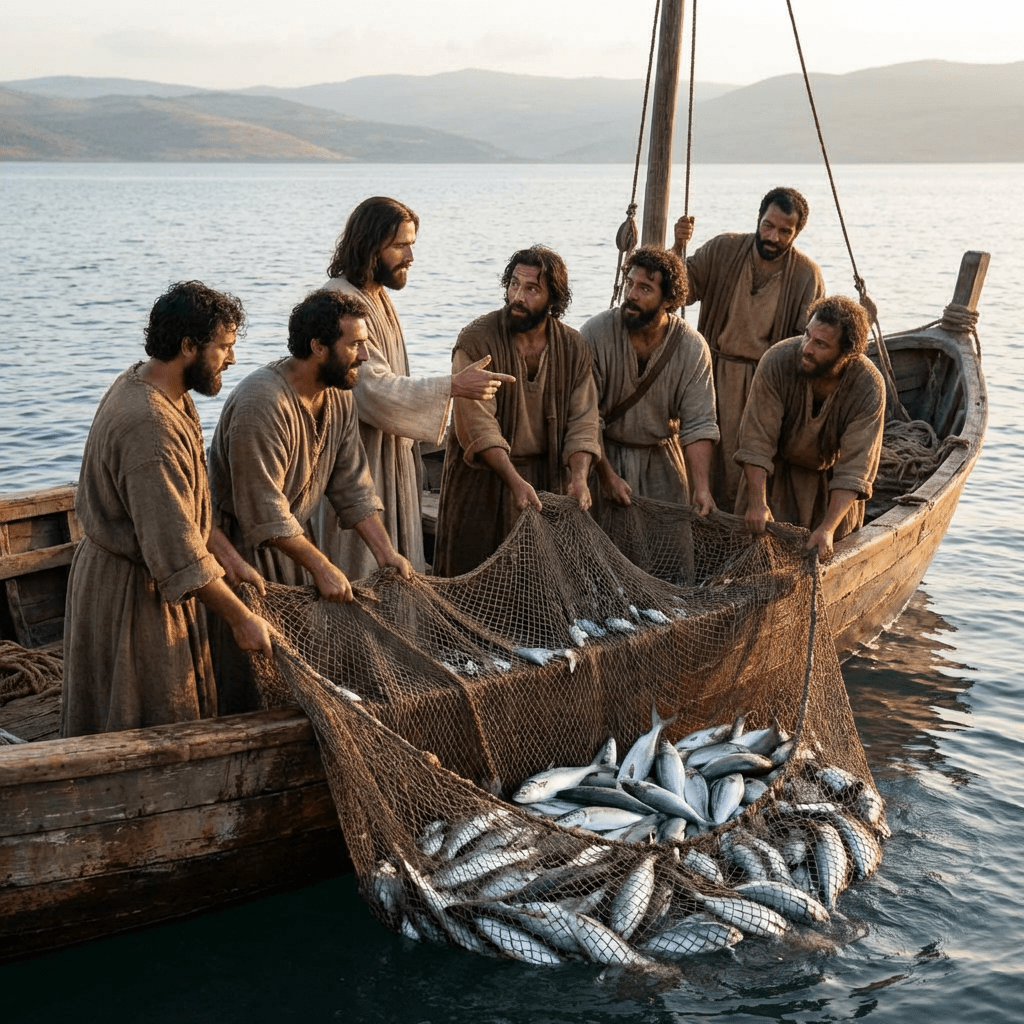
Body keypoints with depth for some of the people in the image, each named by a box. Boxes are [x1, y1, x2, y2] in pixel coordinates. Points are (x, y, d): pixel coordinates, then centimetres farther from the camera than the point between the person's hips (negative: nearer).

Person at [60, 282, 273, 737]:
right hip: (131, 592, -10)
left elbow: (191, 500, 11)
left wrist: (231, 559, 6)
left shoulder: (157, 388, 1)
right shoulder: (150, 426, -32)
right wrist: (241, 619, -22)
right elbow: (180, 554, -30)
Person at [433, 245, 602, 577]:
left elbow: (582, 422, 0)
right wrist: (515, 481, -29)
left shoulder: (574, 348, 1)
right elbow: (478, 425, -19)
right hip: (483, 481, -3)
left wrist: (579, 478, -17)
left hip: (548, 478, 3)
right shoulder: (476, 341, -13)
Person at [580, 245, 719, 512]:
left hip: (663, 459, 2)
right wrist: (607, 475, -22)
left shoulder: (693, 347, -10)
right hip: (604, 456, -2)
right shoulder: (595, 335, -17)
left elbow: (698, 425, -11)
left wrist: (701, 488, -22)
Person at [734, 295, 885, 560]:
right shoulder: (778, 361, -29)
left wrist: (828, 528, -39)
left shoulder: (869, 387, -28)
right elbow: (756, 441, -27)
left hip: (831, 482, 0)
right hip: (776, 472, 0)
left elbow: (853, 470, -28)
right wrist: (757, 502, -36)